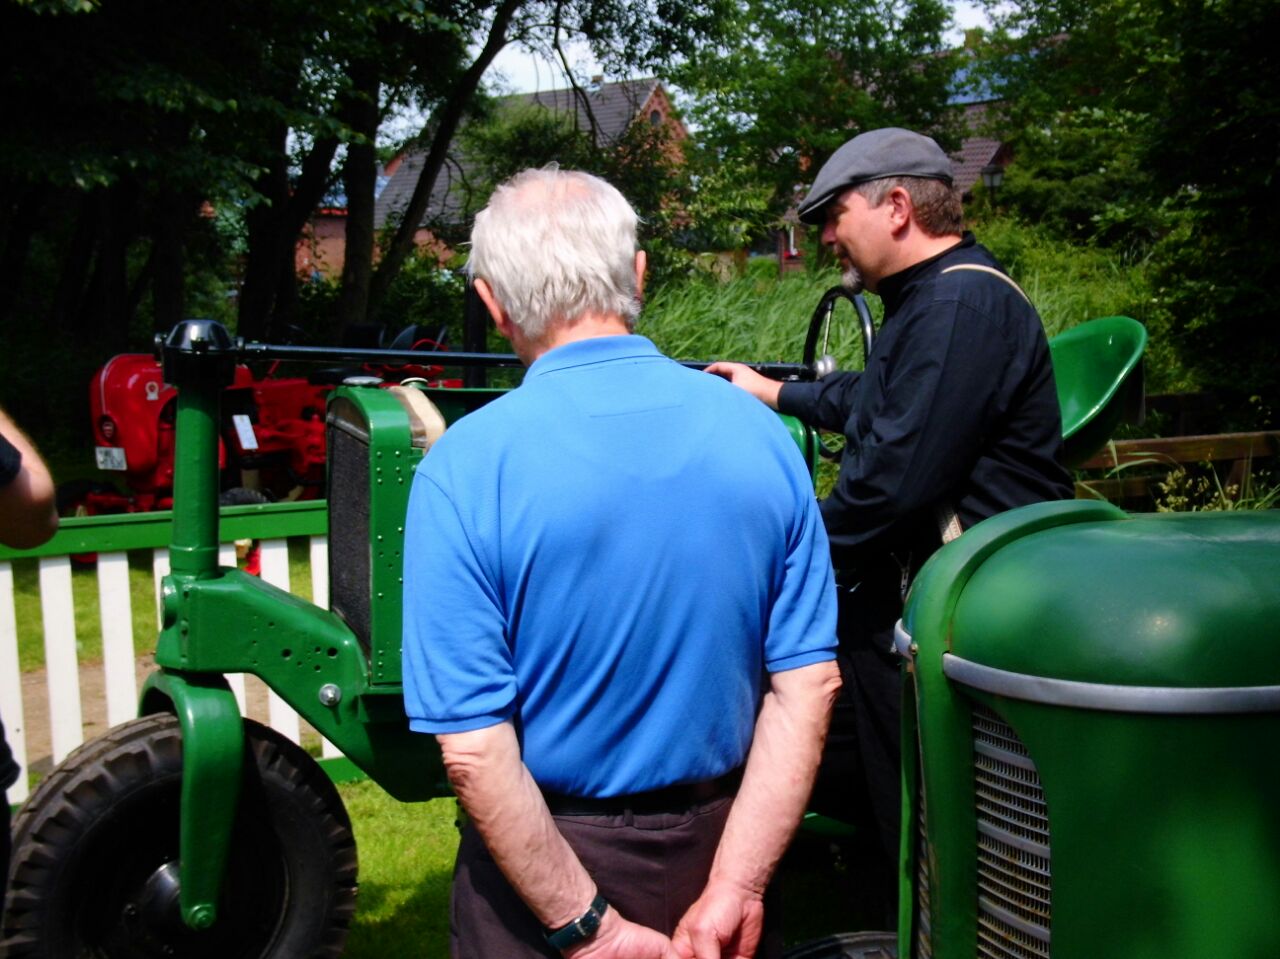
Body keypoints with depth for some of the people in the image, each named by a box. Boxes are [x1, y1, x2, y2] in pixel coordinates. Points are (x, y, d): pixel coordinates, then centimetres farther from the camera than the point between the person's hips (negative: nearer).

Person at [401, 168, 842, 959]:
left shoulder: (464, 469, -18)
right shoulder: (760, 433, -8)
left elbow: (474, 749, -21)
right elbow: (810, 685, -9)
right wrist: (732, 889, -9)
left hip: (540, 868, -3)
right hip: (720, 842, 3)